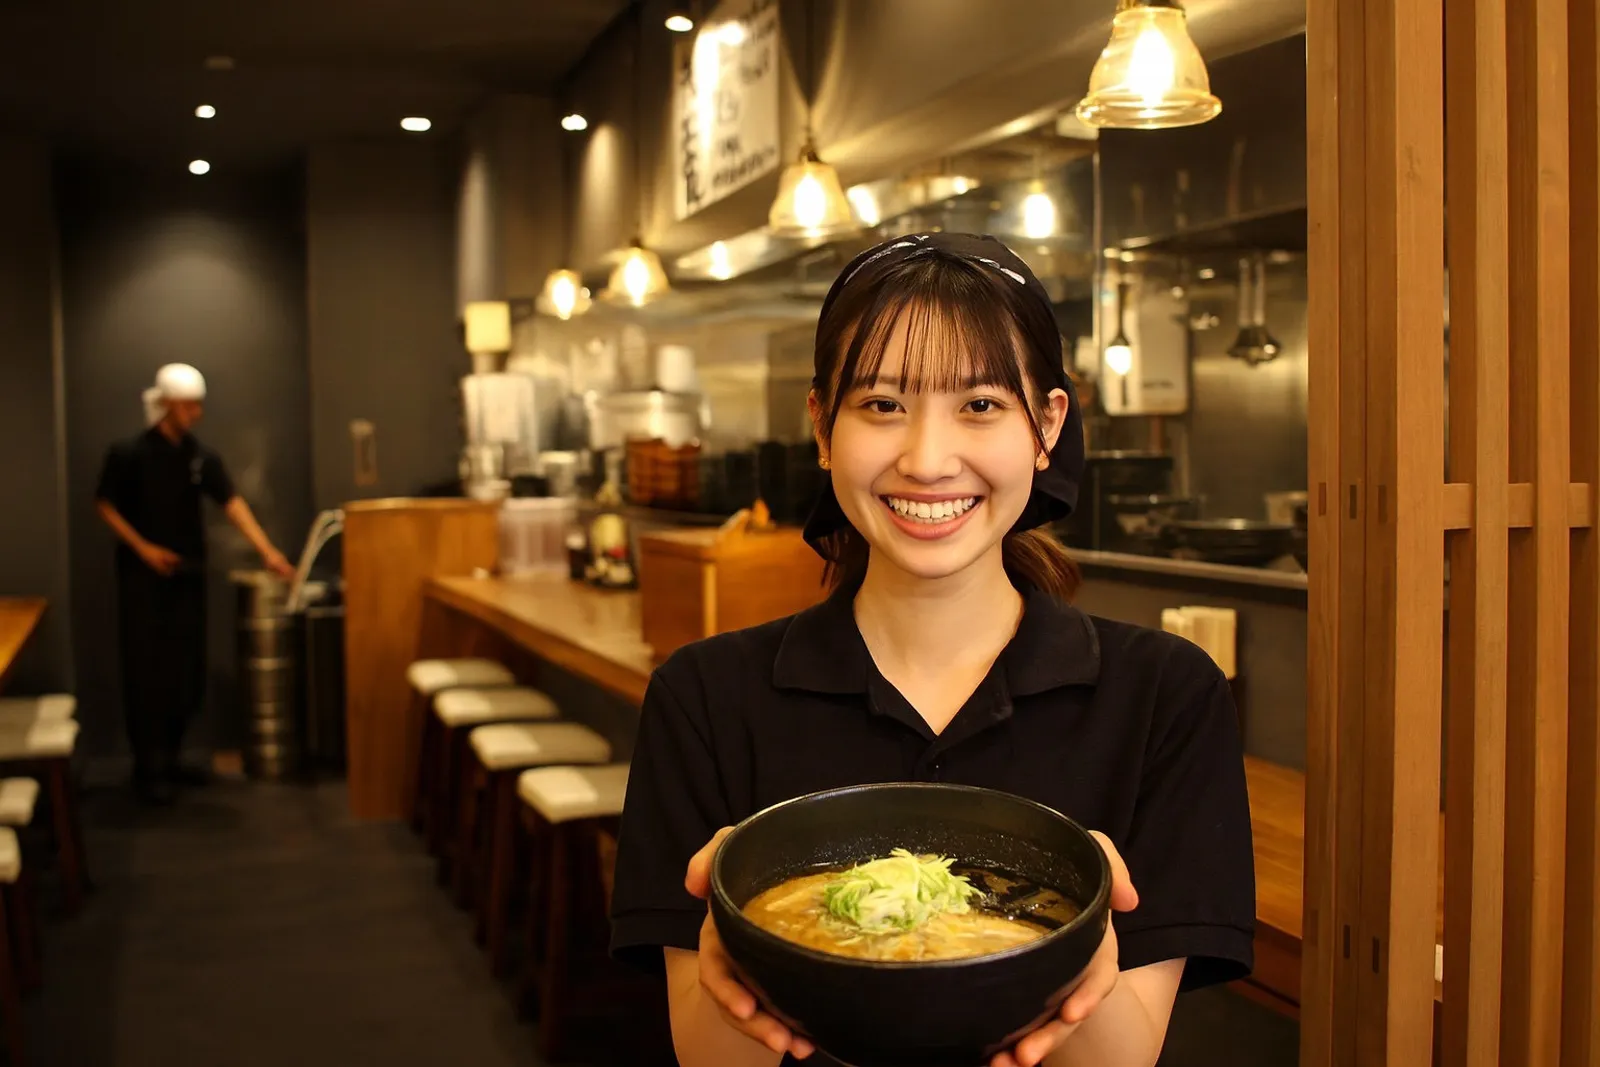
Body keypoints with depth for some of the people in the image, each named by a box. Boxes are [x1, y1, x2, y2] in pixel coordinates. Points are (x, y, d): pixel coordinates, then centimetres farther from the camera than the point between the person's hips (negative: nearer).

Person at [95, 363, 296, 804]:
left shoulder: (202, 457, 3)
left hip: (187, 575, 5)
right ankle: (147, 767, 3)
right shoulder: (129, 453, -8)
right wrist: (142, 547, -14)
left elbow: (232, 502, -6)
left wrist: (267, 550, -17)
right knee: (146, 671, -4)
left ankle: (169, 757, 21)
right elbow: (105, 506, -3)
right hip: (143, 575, -4)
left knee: (185, 670, 7)